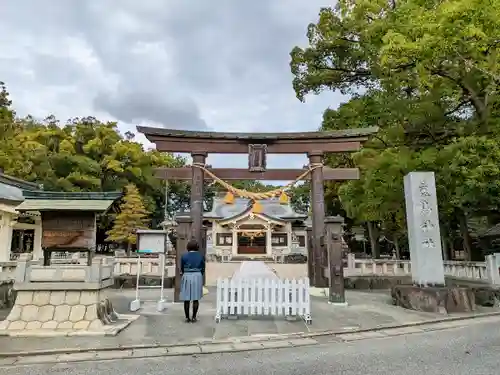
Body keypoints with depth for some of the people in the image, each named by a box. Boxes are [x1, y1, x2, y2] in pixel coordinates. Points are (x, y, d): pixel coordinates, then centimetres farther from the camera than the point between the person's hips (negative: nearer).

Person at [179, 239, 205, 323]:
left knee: (186, 299, 7)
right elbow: (203, 269, 5)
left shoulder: (184, 256, -3)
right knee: (196, 298, 8)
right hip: (197, 277, 1)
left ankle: (187, 317, 10)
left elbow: (182, 268, 5)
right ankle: (194, 317, 8)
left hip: (186, 277, -1)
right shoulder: (201, 256, 0)